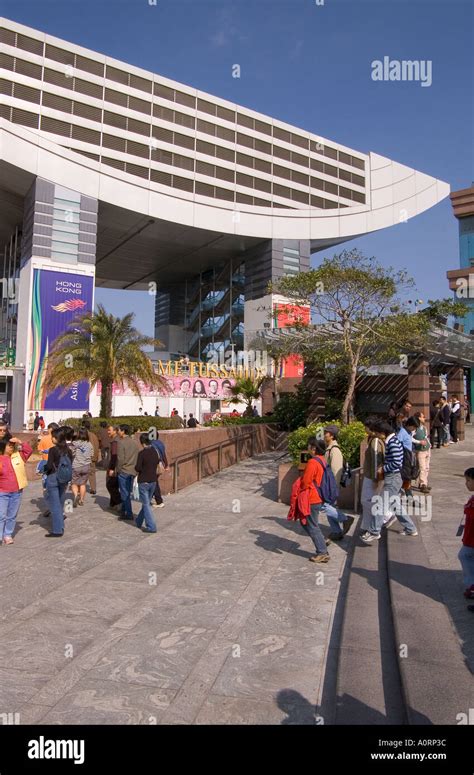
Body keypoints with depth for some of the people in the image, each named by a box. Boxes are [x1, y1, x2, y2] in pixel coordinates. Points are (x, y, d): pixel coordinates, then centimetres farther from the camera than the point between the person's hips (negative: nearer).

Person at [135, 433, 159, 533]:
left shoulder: (142, 453, -18)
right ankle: (139, 521, 37)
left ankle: (151, 527, 1)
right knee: (147, 502, 19)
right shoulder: (155, 451, 2)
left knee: (146, 504, 1)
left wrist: (136, 468, 2)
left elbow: (138, 468, -19)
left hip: (143, 482, -7)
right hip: (153, 481, 7)